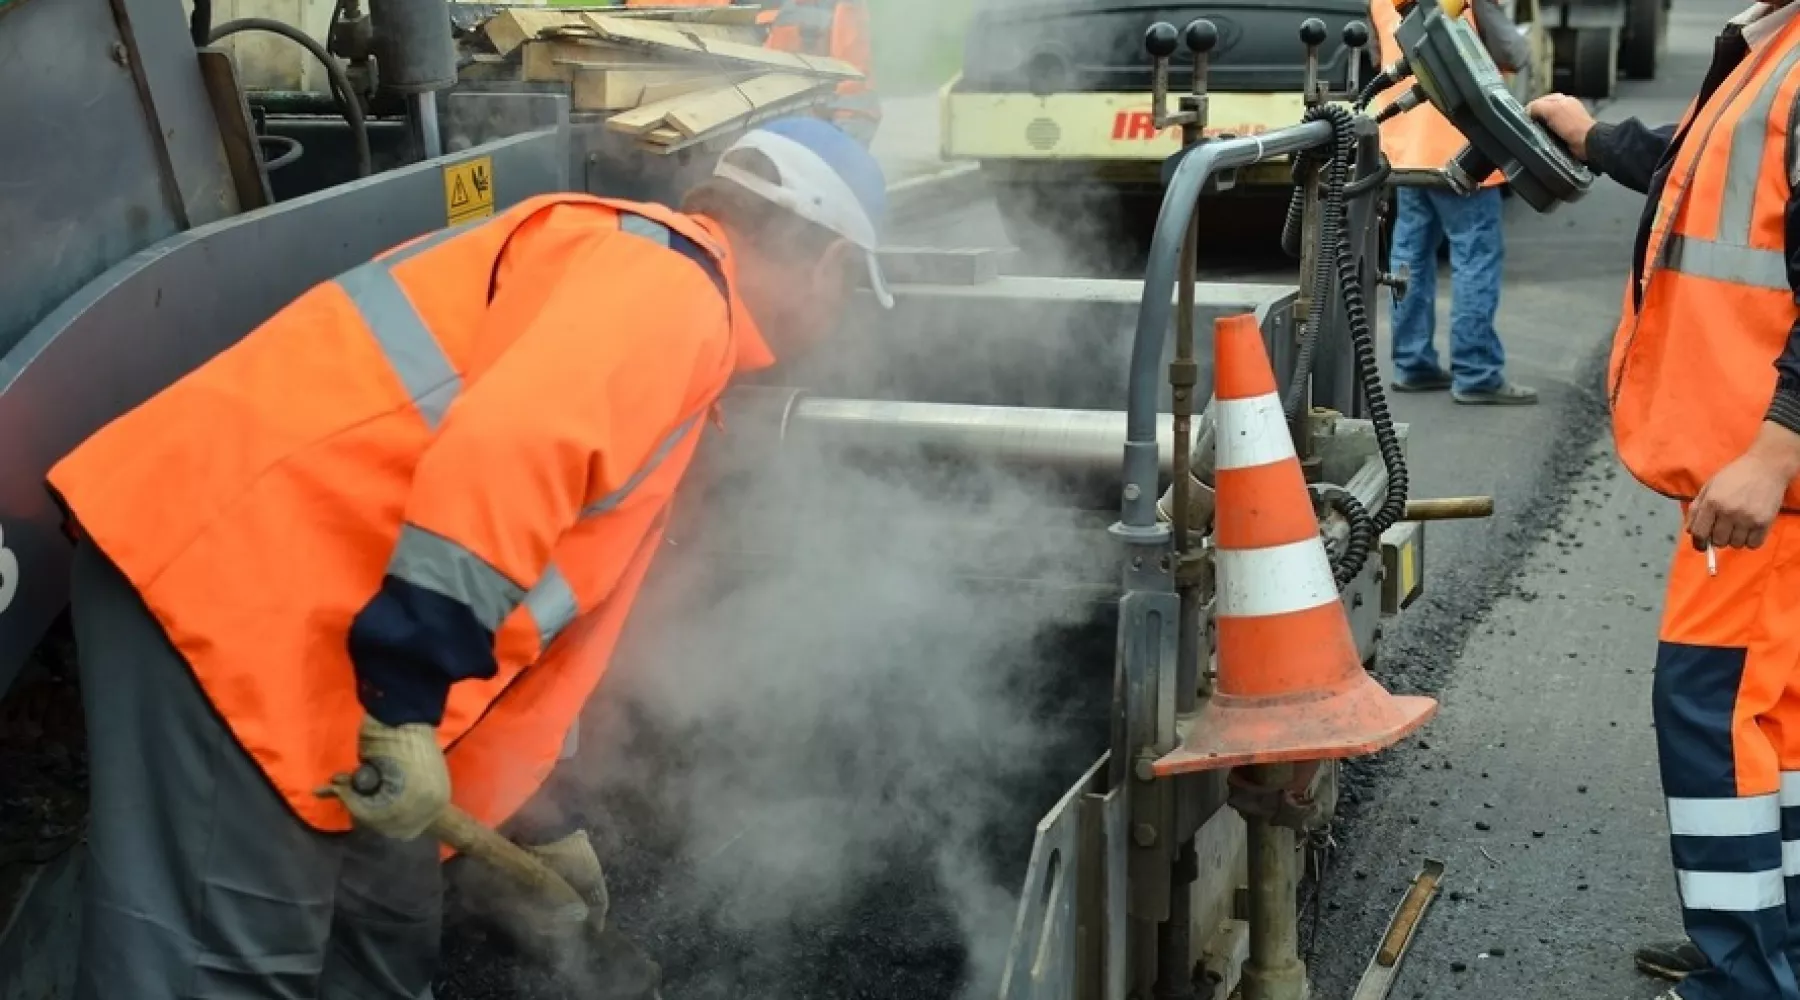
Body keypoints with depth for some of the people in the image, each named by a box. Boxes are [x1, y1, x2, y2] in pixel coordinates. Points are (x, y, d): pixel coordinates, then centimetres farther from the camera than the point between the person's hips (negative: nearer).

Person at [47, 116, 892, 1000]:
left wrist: (527, 818, 35)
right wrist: (407, 707, -25)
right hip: (225, 569, -11)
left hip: (302, 603, 11)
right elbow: (502, 456, -28)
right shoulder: (672, 284, -8)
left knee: (384, 929, 18)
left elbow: (556, 603, 30)